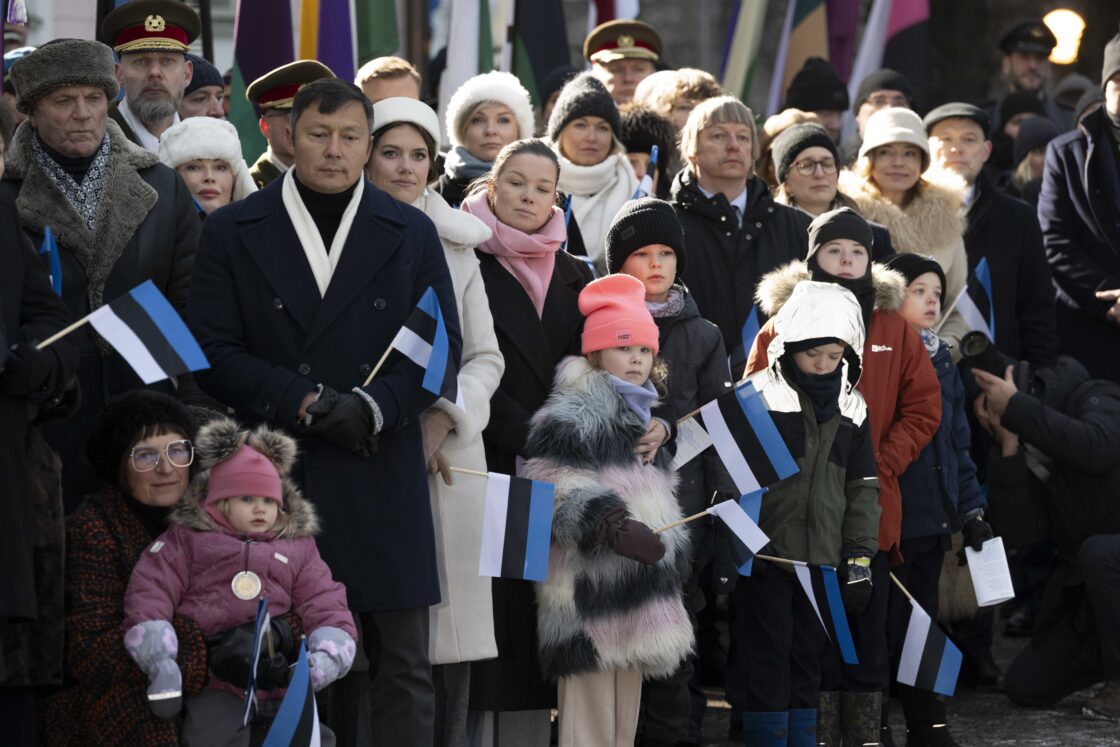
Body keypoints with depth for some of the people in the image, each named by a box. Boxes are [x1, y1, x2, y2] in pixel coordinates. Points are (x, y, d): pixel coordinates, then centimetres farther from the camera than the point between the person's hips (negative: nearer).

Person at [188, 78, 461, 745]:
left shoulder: (412, 234, 9)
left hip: (380, 475, 1)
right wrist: (307, 403, -14)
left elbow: (442, 345, 4)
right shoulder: (232, 233, 5)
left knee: (404, 666, 3)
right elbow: (215, 350, -3)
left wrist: (373, 406, -13)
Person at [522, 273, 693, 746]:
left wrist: (669, 547, 28)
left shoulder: (643, 418, 21)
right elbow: (555, 493, -21)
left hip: (637, 592, 10)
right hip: (590, 592, -10)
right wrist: (610, 527, -30)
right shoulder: (570, 417, -10)